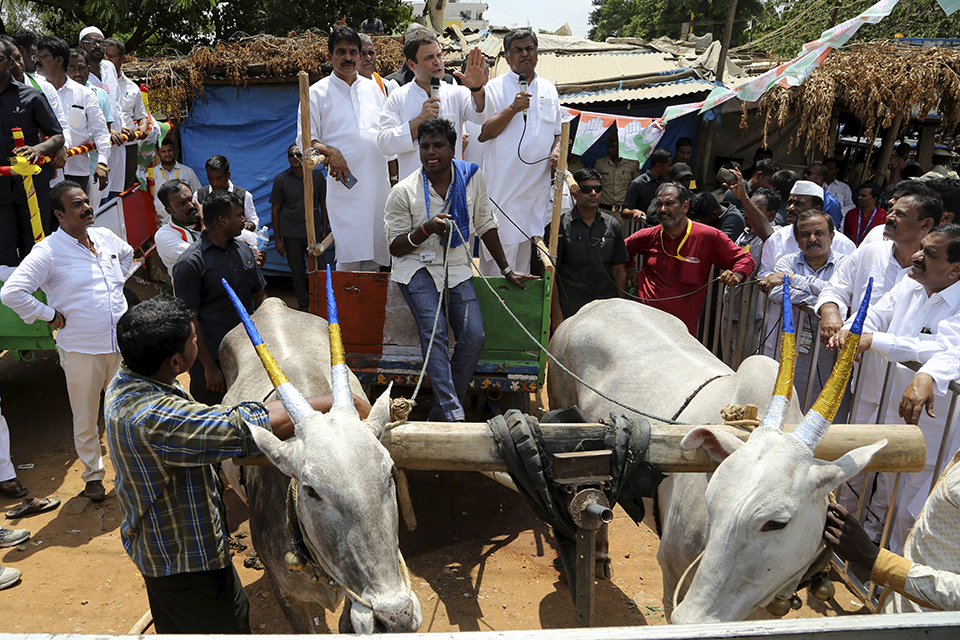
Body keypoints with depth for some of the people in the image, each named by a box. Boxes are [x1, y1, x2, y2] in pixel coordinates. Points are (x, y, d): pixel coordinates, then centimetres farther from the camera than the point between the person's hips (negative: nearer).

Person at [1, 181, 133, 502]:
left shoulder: (105, 236, 4)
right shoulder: (48, 252, -14)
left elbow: (127, 253, 28)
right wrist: (50, 314, -13)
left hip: (122, 342, 5)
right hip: (81, 350, -5)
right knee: (85, 419, 10)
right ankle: (93, 474, 30)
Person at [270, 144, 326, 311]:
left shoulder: (317, 176, 3)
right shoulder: (281, 179, 0)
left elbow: (323, 204, 9)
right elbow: (275, 210, 2)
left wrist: (324, 230, 5)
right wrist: (277, 239, -1)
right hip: (291, 234, -1)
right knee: (297, 273, 6)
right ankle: (304, 308, 18)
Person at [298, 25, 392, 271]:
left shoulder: (373, 88, 17)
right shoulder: (317, 92, 6)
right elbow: (305, 140, 2)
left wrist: (394, 174, 13)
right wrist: (330, 152, -18)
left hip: (378, 184, 4)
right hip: (344, 184, -4)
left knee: (375, 255, 6)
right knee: (349, 256, -12)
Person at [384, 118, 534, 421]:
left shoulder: (472, 177, 0)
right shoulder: (403, 191, -7)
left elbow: (485, 224, 10)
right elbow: (396, 247, -3)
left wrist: (506, 270, 12)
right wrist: (426, 229, -23)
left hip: (457, 268, 3)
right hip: (417, 267, -2)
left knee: (474, 336, -15)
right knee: (434, 331, -25)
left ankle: (439, 414, -2)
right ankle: (453, 415, -26)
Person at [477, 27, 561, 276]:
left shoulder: (549, 89, 17)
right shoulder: (495, 88, 1)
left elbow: (557, 132, 25)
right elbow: (482, 133, -7)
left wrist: (557, 151, 3)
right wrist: (513, 109, -16)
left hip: (537, 185, 5)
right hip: (503, 185, -5)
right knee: (499, 250, -8)